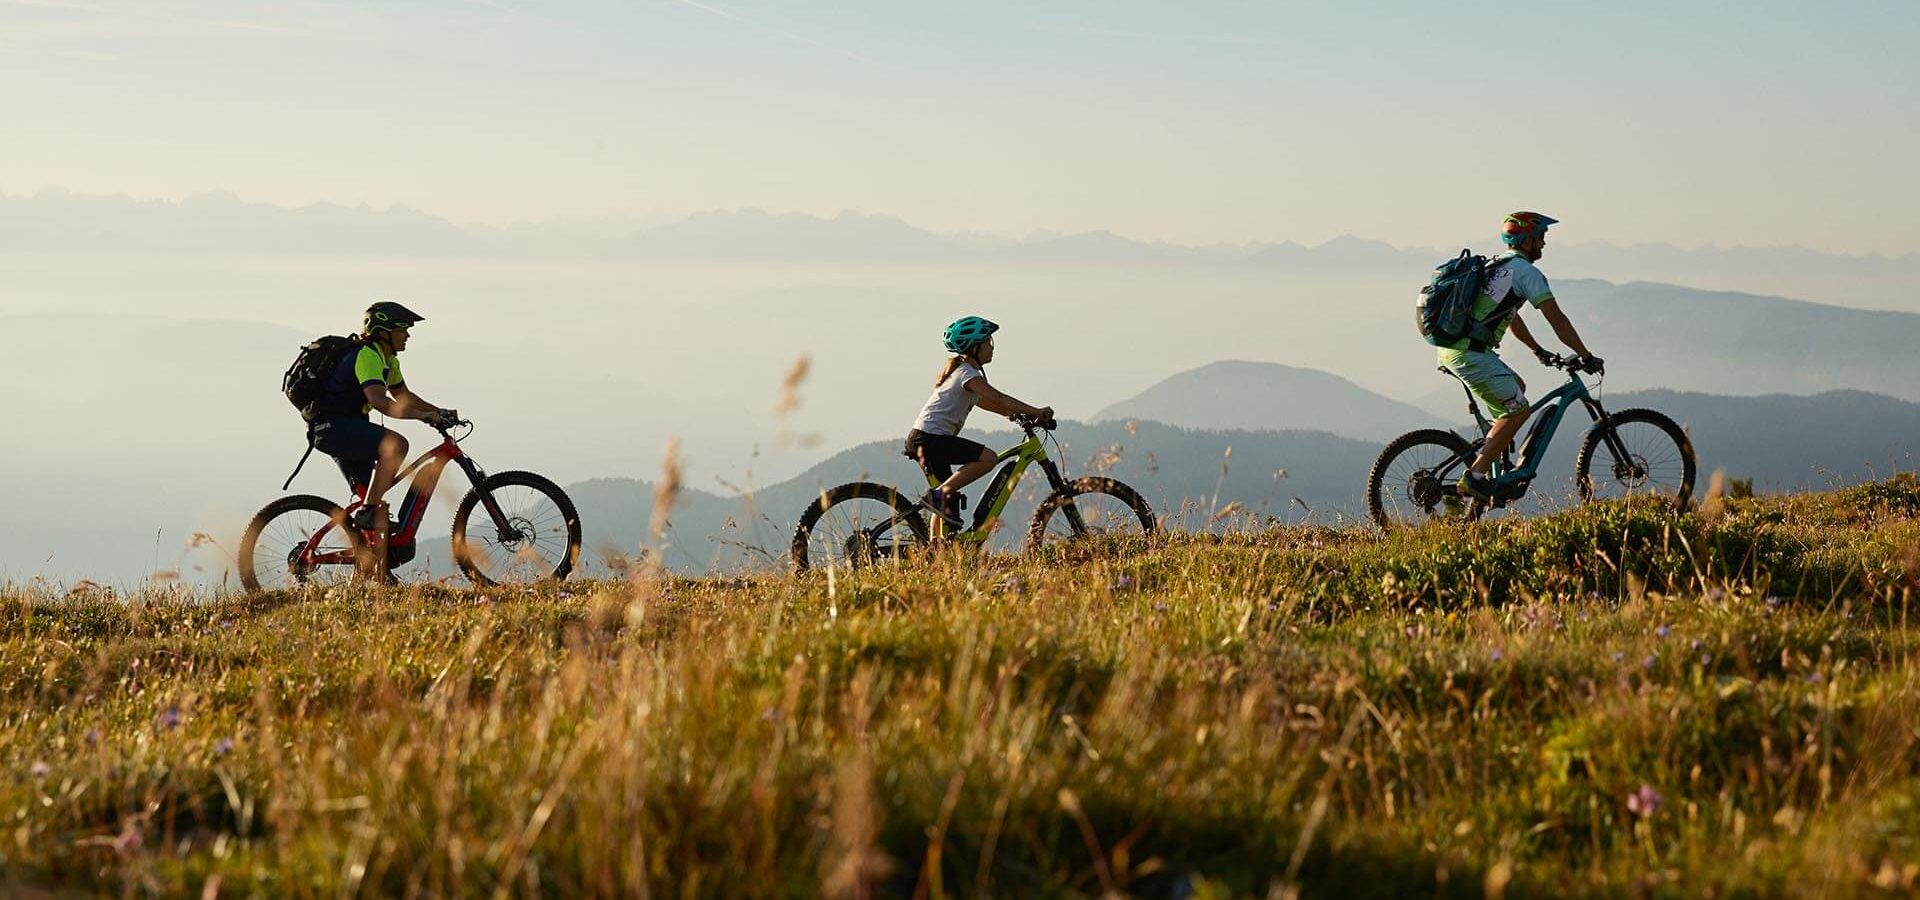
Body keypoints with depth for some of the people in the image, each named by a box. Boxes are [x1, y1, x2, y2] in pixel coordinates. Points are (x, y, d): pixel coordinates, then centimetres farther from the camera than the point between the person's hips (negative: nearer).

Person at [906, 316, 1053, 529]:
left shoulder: (960, 371, 20)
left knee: (947, 493, 14)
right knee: (987, 458, -19)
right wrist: (1035, 412, -21)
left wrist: (1017, 414, 20)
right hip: (930, 438, -11)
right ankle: (939, 495, -17)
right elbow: (998, 398, -21)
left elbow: (985, 402, 27)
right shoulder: (968, 373, -11)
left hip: (921, 438, 11)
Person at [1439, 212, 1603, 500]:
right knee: (1518, 409, -4)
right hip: (1470, 353, -10)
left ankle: (1497, 466, 21)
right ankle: (1475, 476, -7)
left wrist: (1539, 350, 39)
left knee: (1516, 387, 24)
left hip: (1452, 349, 10)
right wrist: (1586, 357, -3)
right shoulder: (1526, 271, -6)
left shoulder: (1495, 265, 24)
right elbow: (1557, 319, -9)